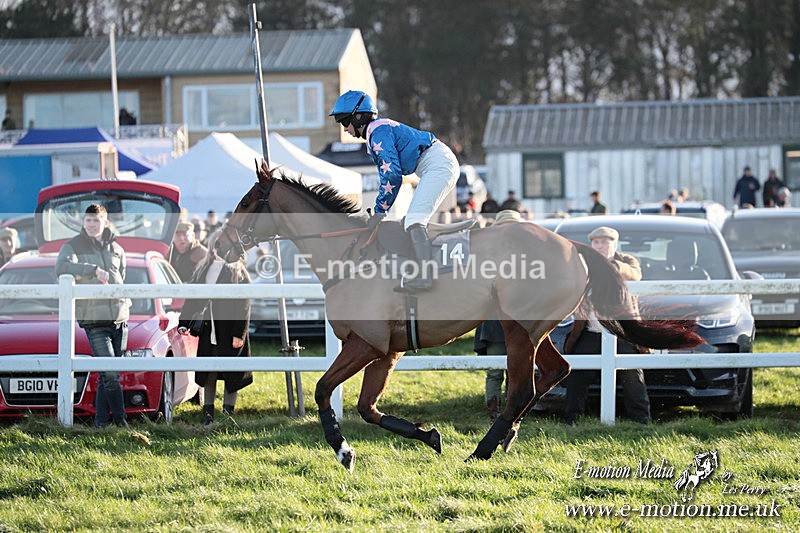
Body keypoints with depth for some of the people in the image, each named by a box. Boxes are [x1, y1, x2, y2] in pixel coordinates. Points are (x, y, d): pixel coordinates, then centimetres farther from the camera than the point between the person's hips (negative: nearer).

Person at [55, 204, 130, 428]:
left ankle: (102, 421, 15)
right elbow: (61, 268, -20)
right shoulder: (73, 246, 1)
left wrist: (125, 303, 10)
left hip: (119, 318, 4)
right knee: (110, 374, -13)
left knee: (107, 374, 7)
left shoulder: (116, 250, 15)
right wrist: (94, 270, -27)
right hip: (94, 320, -4)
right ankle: (120, 418, -5)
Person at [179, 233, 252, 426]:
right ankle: (208, 413, 13)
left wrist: (239, 334, -16)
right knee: (208, 374, 7)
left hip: (230, 330, -5)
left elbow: (244, 305, -9)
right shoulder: (204, 269, 11)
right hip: (209, 330, 5)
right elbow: (192, 299, 13)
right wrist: (183, 323, 1)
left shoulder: (238, 271, -5)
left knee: (231, 376, 2)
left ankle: (228, 413, 10)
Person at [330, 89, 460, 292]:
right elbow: (387, 175, 26)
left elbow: (392, 174, -17)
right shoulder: (373, 134, 22)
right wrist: (381, 211, 17)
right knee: (417, 220, 15)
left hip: (438, 164, -11)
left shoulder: (378, 131, -10)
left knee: (414, 219, -22)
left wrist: (380, 211, -10)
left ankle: (423, 275, -35)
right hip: (442, 166, 11)